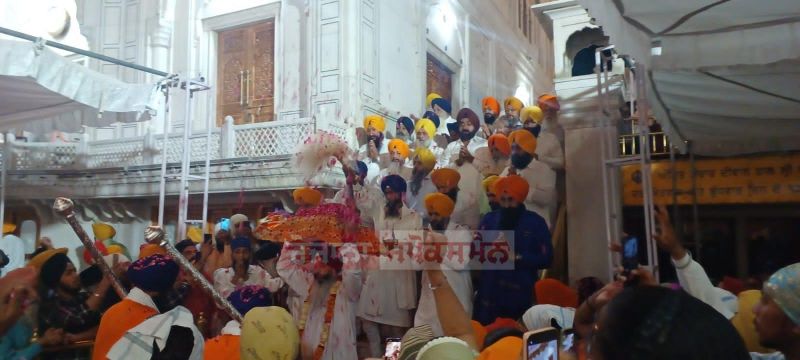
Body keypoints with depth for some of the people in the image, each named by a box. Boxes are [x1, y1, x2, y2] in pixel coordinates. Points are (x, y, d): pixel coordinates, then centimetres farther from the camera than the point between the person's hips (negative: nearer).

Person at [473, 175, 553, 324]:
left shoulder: (535, 222, 2)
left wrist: (518, 258, -14)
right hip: (490, 294, 2)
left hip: (521, 295, -1)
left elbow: (546, 258, -3)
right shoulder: (489, 219, 8)